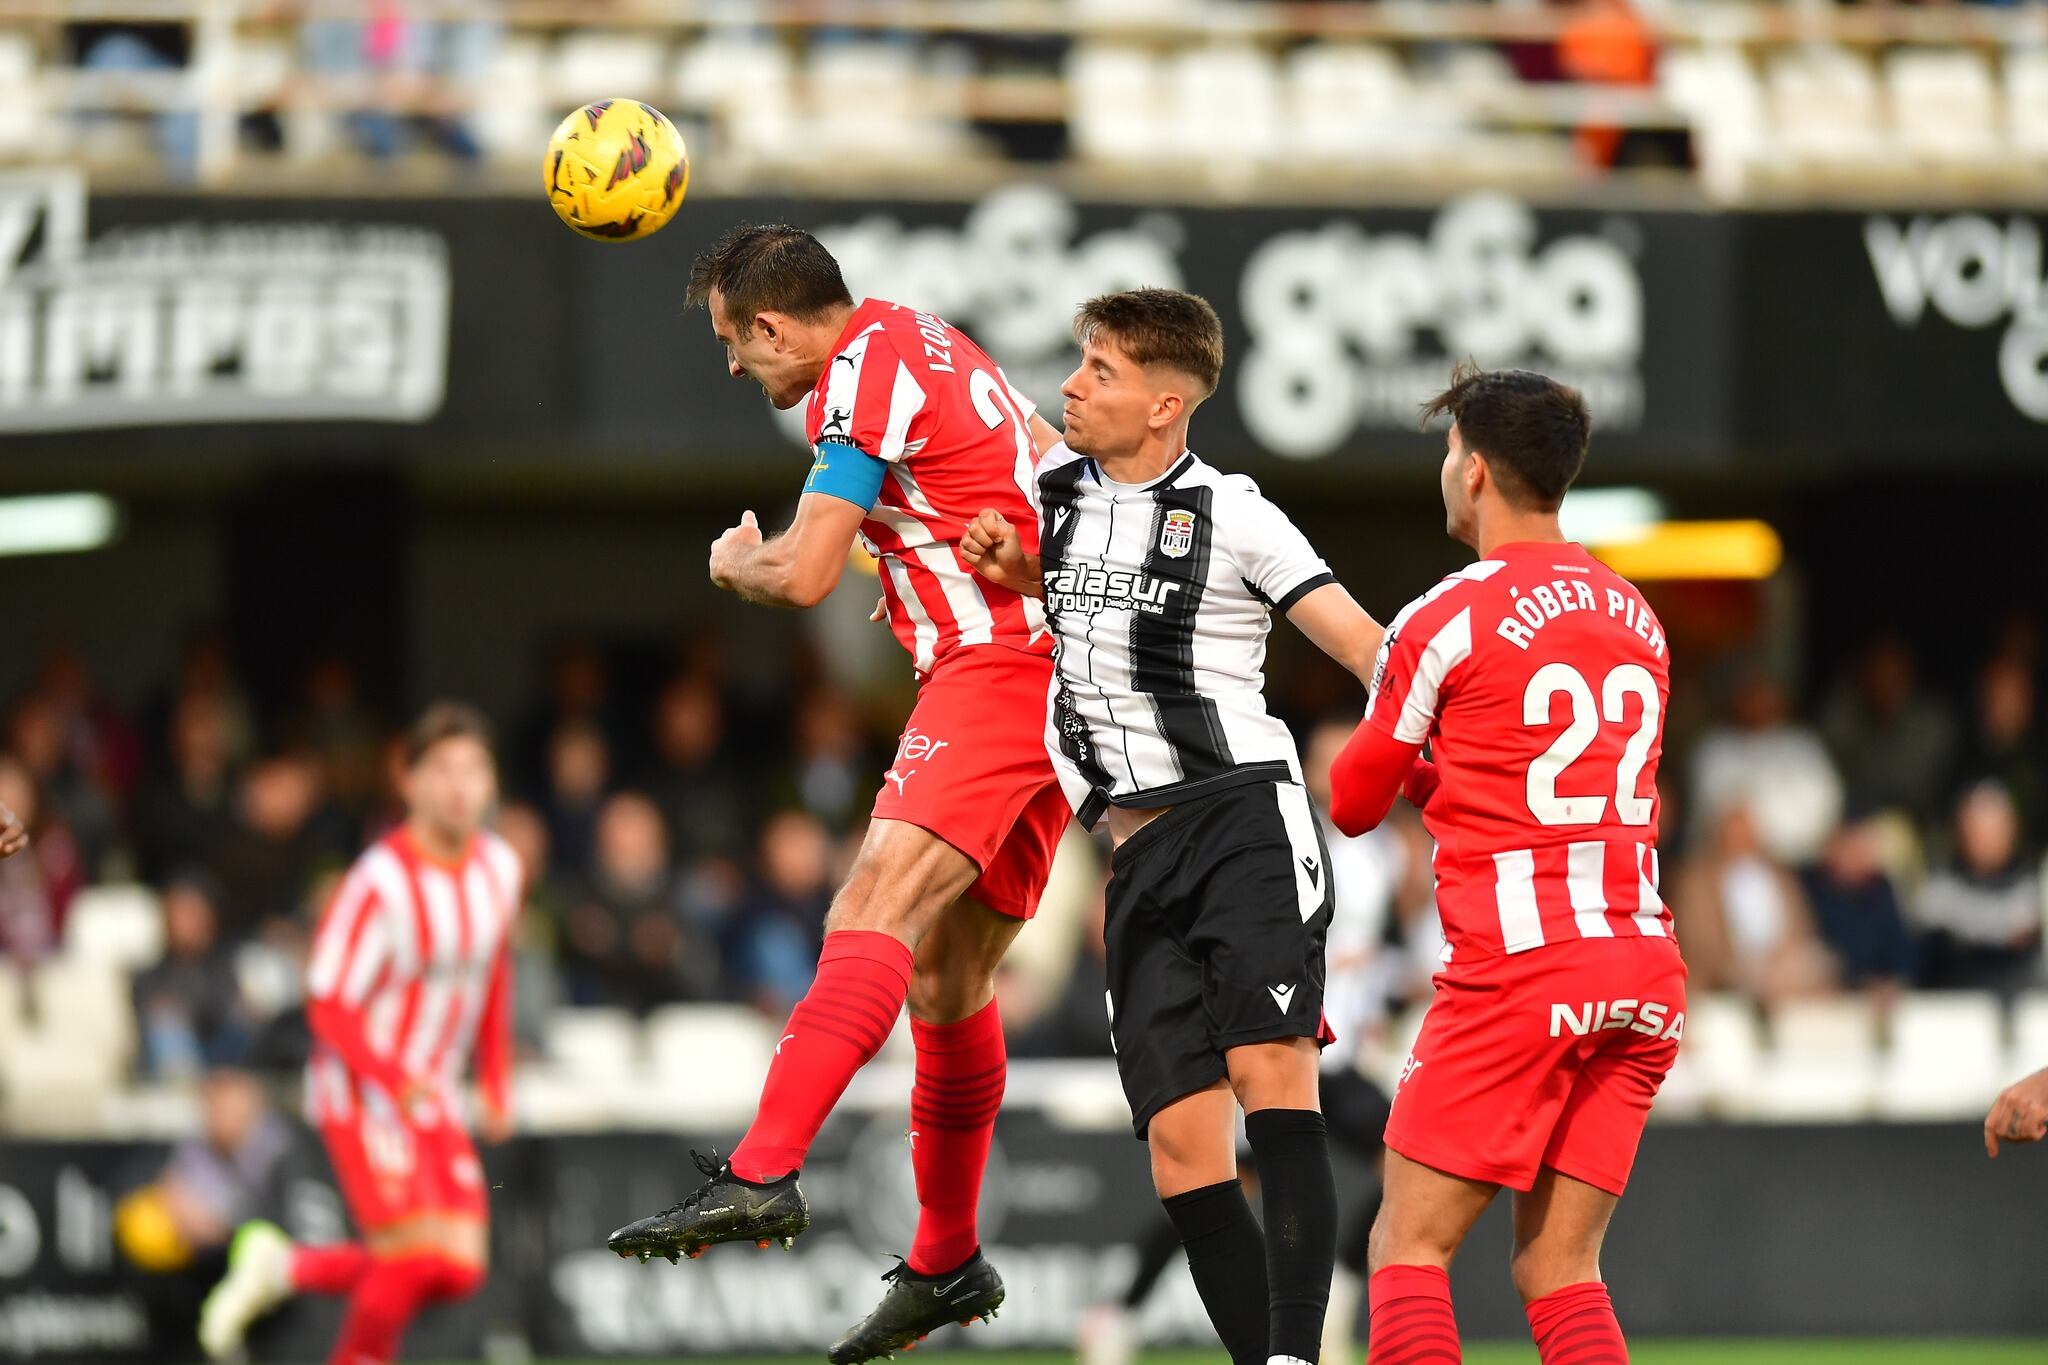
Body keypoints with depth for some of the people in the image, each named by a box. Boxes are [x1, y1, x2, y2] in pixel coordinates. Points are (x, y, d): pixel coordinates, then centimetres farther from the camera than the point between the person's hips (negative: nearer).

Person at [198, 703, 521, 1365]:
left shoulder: (499, 868, 1)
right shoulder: (381, 882, -20)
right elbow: (330, 1005, -17)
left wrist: (496, 1081, 14)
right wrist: (398, 1083, -29)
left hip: (433, 1095, 7)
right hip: (359, 1088, -7)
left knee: (459, 1269, -4)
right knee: (415, 1253, -18)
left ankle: (285, 1267, 13)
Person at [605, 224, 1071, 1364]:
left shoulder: (862, 377, -10)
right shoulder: (924, 339, 19)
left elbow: (805, 576, -15)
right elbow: (1059, 466, 33)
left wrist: (737, 561, 6)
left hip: (997, 666, -10)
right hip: (1054, 670, 10)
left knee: (879, 905, -25)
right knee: (946, 971, 15)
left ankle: (764, 1174, -42)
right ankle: (949, 1263, 24)